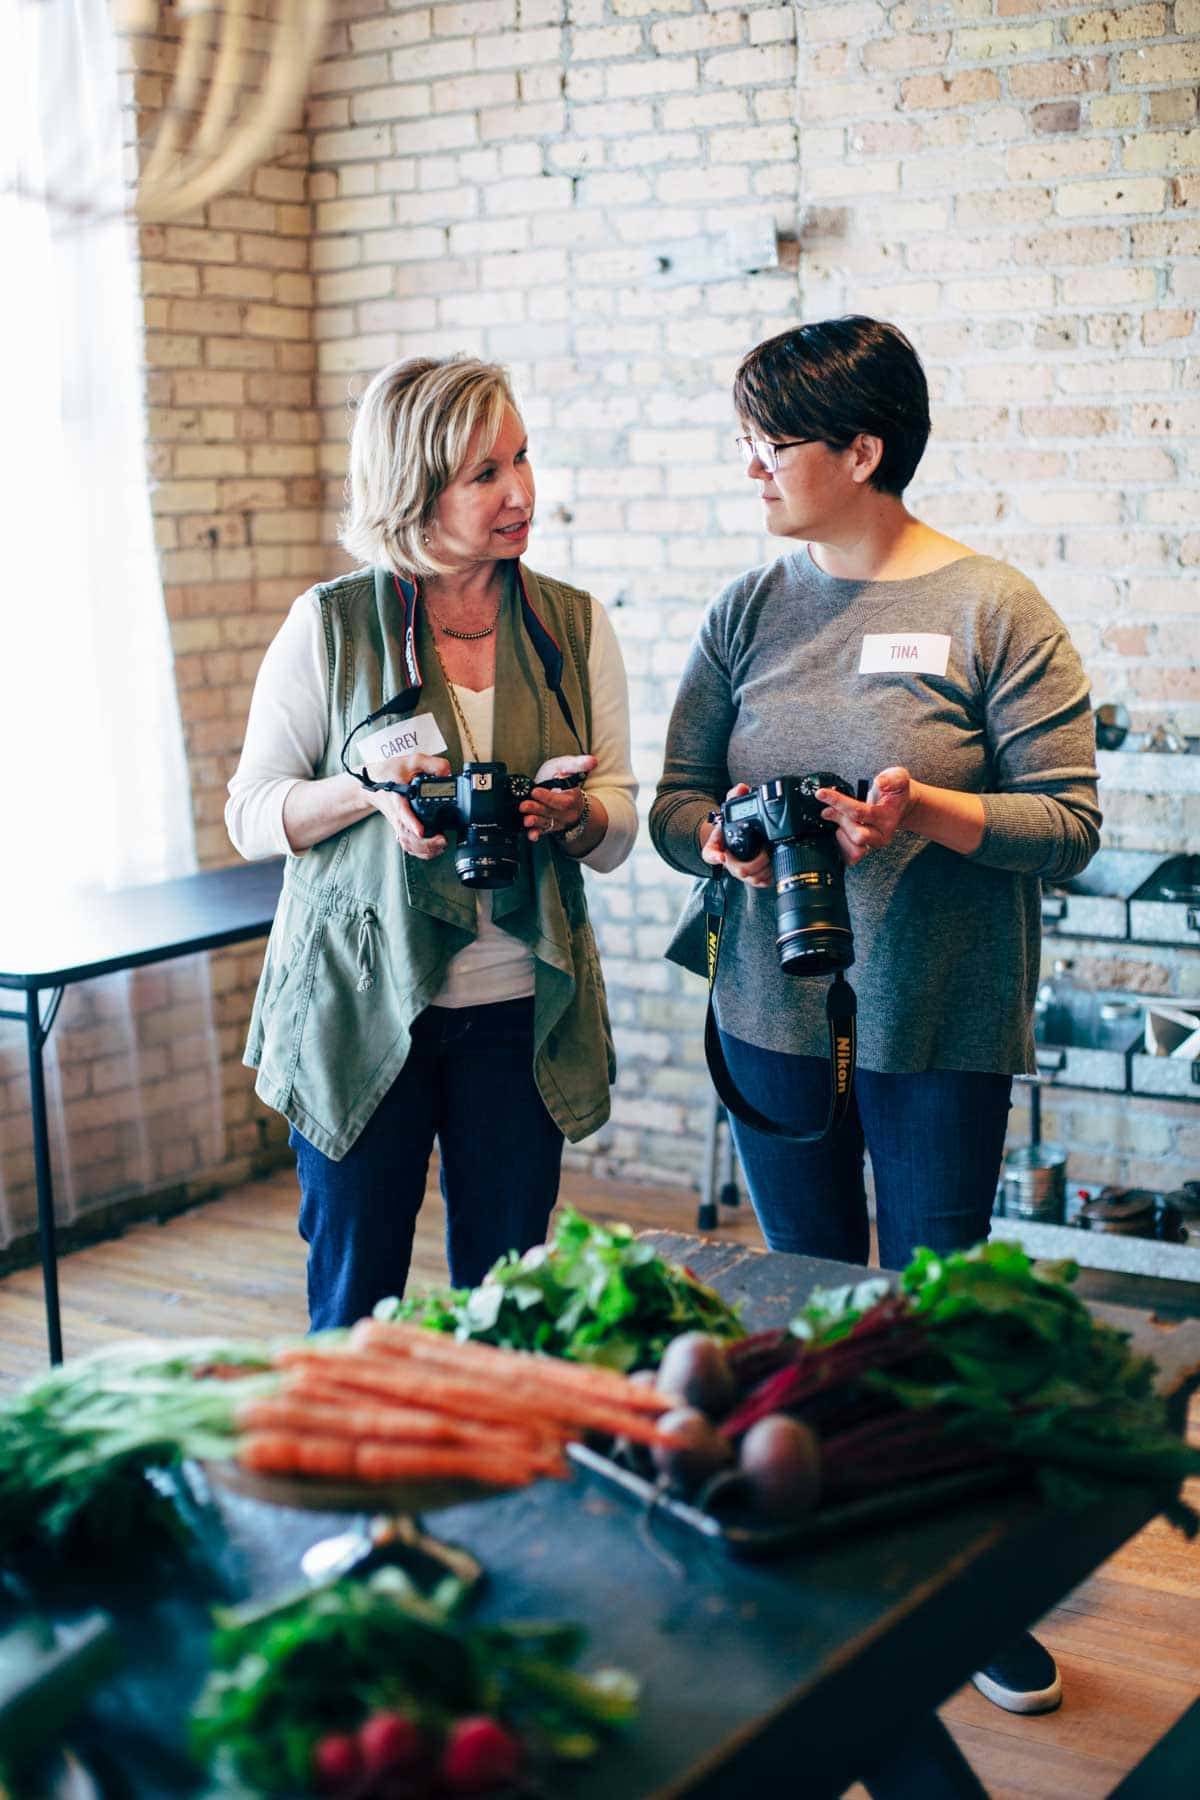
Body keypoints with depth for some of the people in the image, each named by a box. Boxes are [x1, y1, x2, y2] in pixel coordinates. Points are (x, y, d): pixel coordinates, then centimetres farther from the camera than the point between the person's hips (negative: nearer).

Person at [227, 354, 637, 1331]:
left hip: (521, 1013, 2)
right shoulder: (330, 626, -4)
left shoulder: (575, 625, 3)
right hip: (359, 1004, -2)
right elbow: (250, 811, 0)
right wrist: (370, 790, -18)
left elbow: (619, 828, 5)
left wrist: (573, 814, -18)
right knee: (353, 1305, 8)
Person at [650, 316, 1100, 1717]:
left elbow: (1068, 823, -10)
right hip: (773, 1018, 4)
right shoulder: (748, 612, 4)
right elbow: (673, 798, 6)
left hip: (939, 1031, -3)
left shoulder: (992, 612, -7)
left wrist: (926, 811, -25)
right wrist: (720, 839, -16)